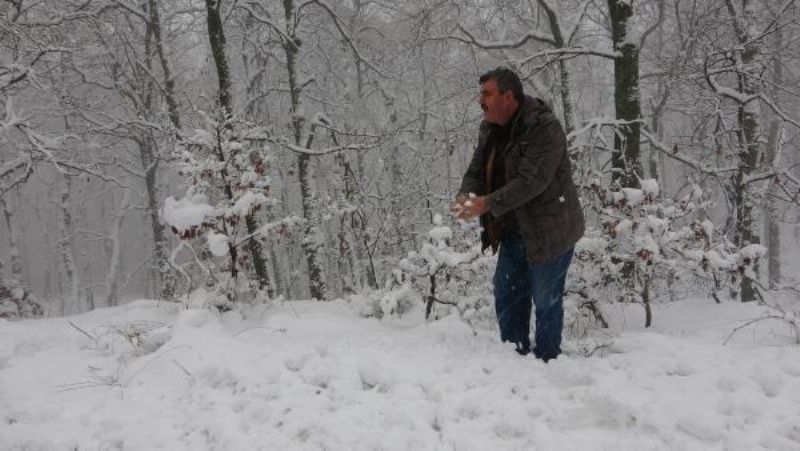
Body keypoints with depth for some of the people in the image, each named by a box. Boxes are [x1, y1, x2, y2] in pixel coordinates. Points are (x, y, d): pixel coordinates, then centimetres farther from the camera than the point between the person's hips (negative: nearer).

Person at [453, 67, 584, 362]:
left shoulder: (544, 128, -23)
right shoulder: (490, 129, 4)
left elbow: (532, 180, -30)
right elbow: (477, 170, 6)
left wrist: (488, 203, -34)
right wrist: (466, 195, -16)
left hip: (549, 231, -8)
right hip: (514, 232, 8)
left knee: (546, 300, 2)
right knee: (508, 296, 14)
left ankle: (545, 361, 17)